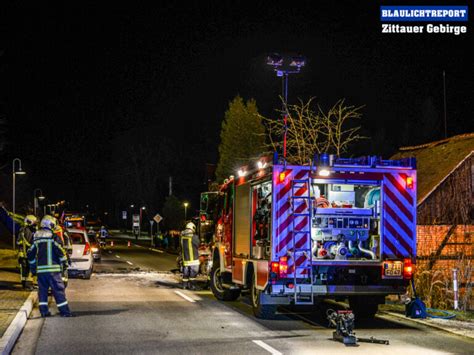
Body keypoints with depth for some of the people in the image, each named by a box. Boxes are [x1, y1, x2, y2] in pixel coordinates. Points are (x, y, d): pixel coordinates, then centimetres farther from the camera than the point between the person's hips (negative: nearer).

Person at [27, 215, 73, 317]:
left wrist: (33, 268, 23)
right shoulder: (53, 236, -6)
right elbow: (60, 251, -10)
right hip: (52, 268, -5)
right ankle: (64, 311, -2)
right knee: (58, 290, -2)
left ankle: (44, 311, 10)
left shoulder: (36, 238, 11)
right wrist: (64, 262, 5)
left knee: (42, 290, 12)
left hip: (40, 269, 5)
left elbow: (31, 254, 14)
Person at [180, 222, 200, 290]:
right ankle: (192, 285, -3)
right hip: (193, 258, -6)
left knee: (185, 272, 12)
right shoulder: (194, 237, -12)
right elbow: (197, 245, 0)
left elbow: (181, 247, 12)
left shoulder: (182, 236, 4)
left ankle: (184, 284, 17)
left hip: (185, 257, 6)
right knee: (193, 272, -1)